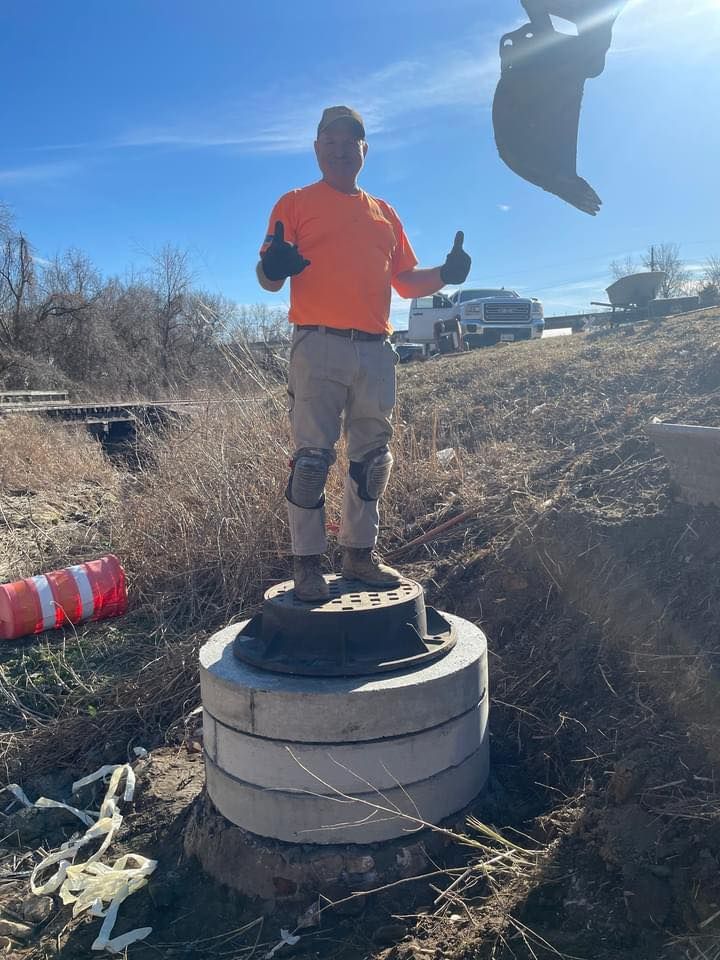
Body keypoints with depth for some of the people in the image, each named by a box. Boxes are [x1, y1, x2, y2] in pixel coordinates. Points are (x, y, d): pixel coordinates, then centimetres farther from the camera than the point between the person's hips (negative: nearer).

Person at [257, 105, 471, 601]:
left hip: (376, 351, 5)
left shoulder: (384, 213, 22)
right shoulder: (296, 204, 10)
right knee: (312, 457, -7)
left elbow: (407, 281, 22)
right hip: (318, 346, -5)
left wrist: (445, 274, 3)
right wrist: (274, 267, -22)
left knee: (373, 457, 7)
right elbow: (268, 276, 1)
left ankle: (361, 553, 19)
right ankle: (308, 563, 2)